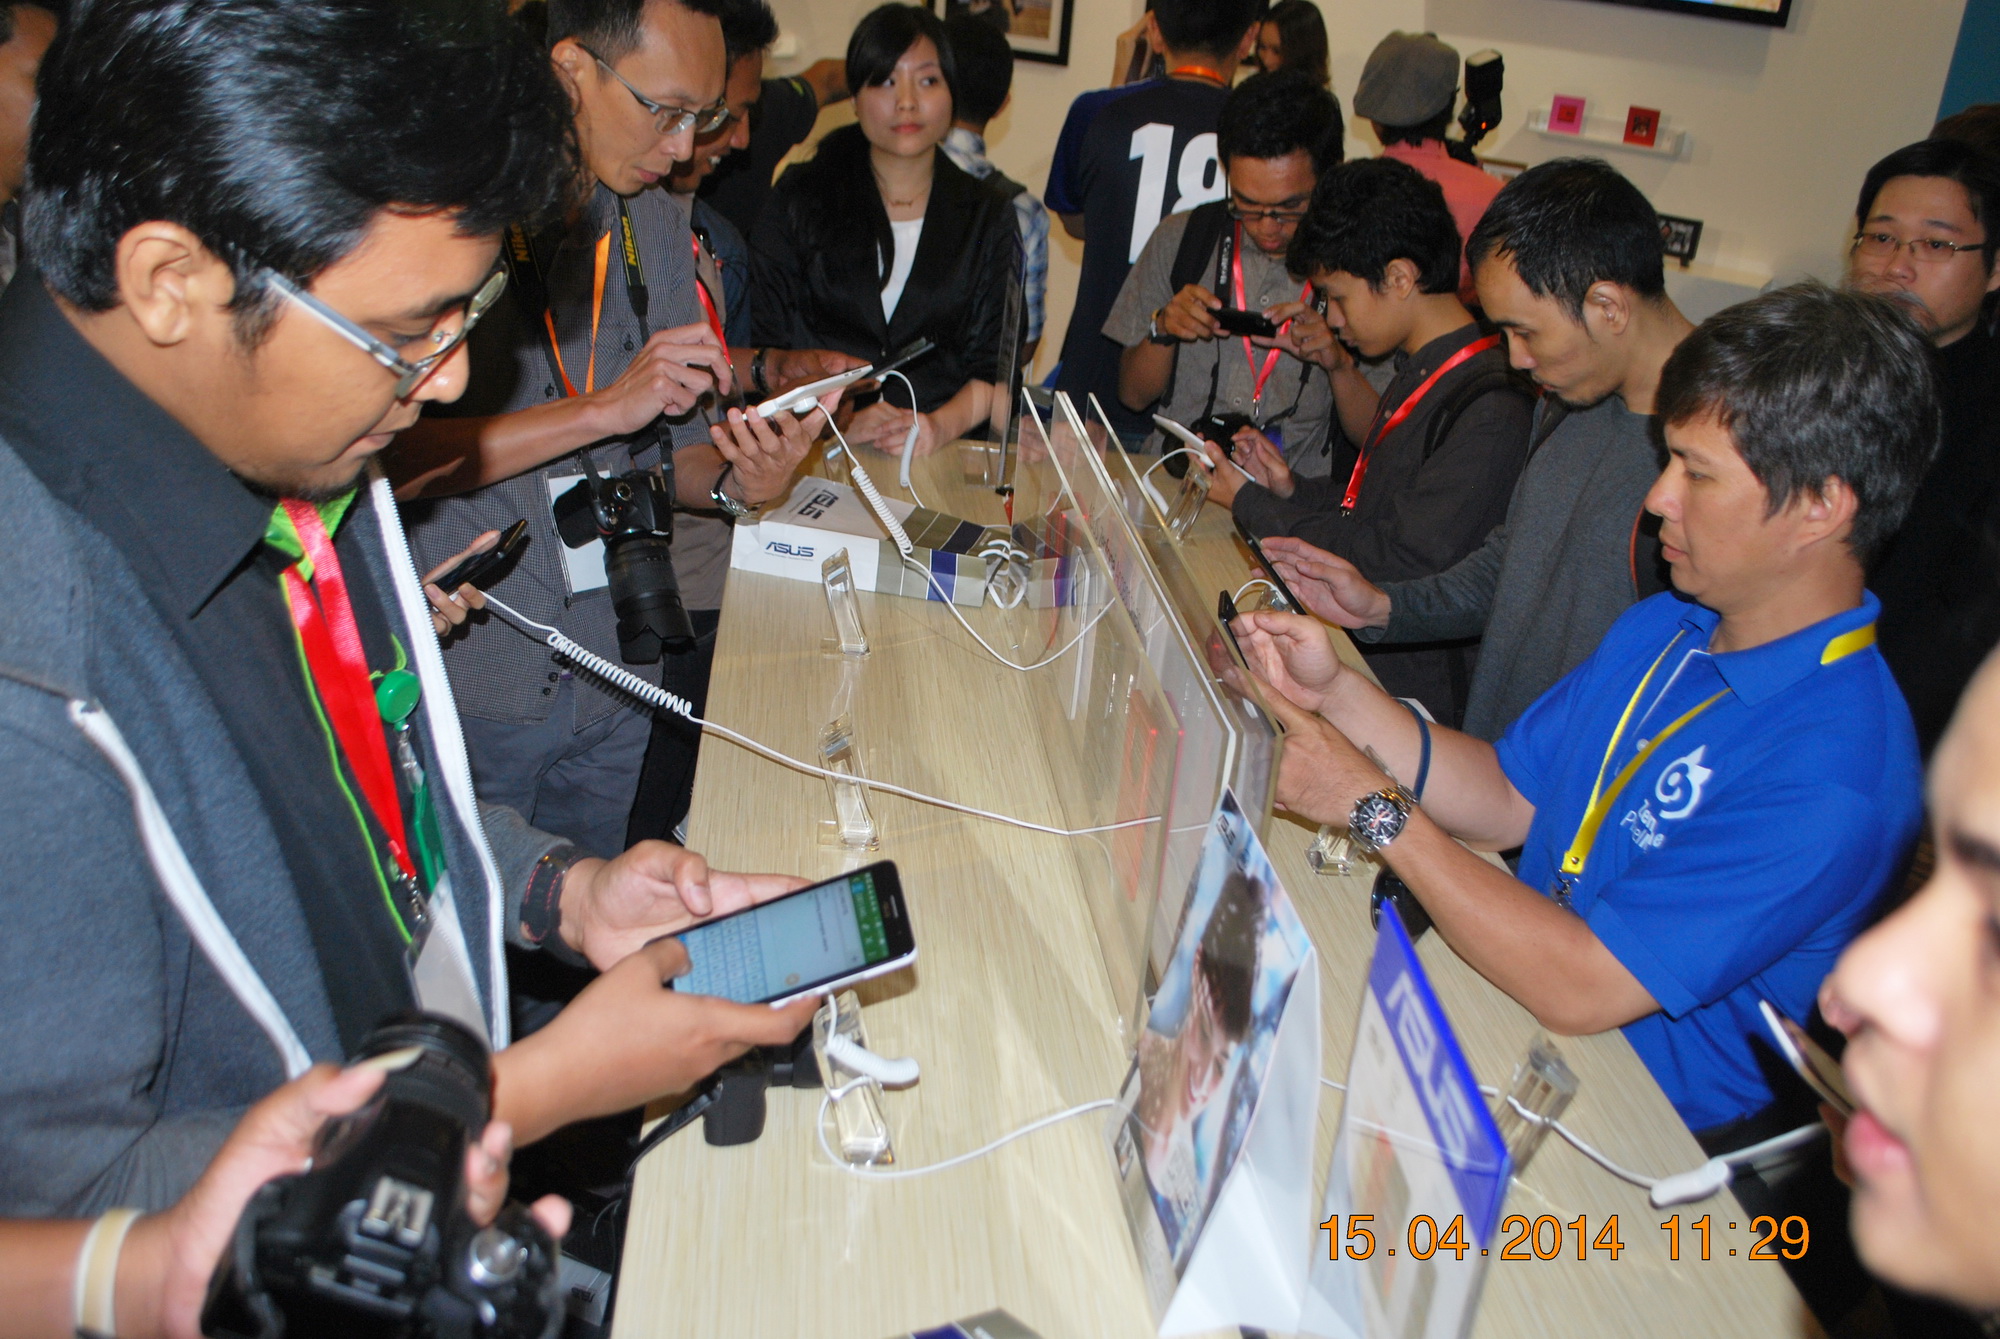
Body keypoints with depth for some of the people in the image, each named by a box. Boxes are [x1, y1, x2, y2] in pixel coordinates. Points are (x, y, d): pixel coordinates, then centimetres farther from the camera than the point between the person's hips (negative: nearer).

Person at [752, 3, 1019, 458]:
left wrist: (942, 425, -13)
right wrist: (839, 423, -13)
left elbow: (993, 367, 7)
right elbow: (767, 342, 3)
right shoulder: (799, 199, 9)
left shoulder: (988, 219, 13)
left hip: (940, 455, 1)